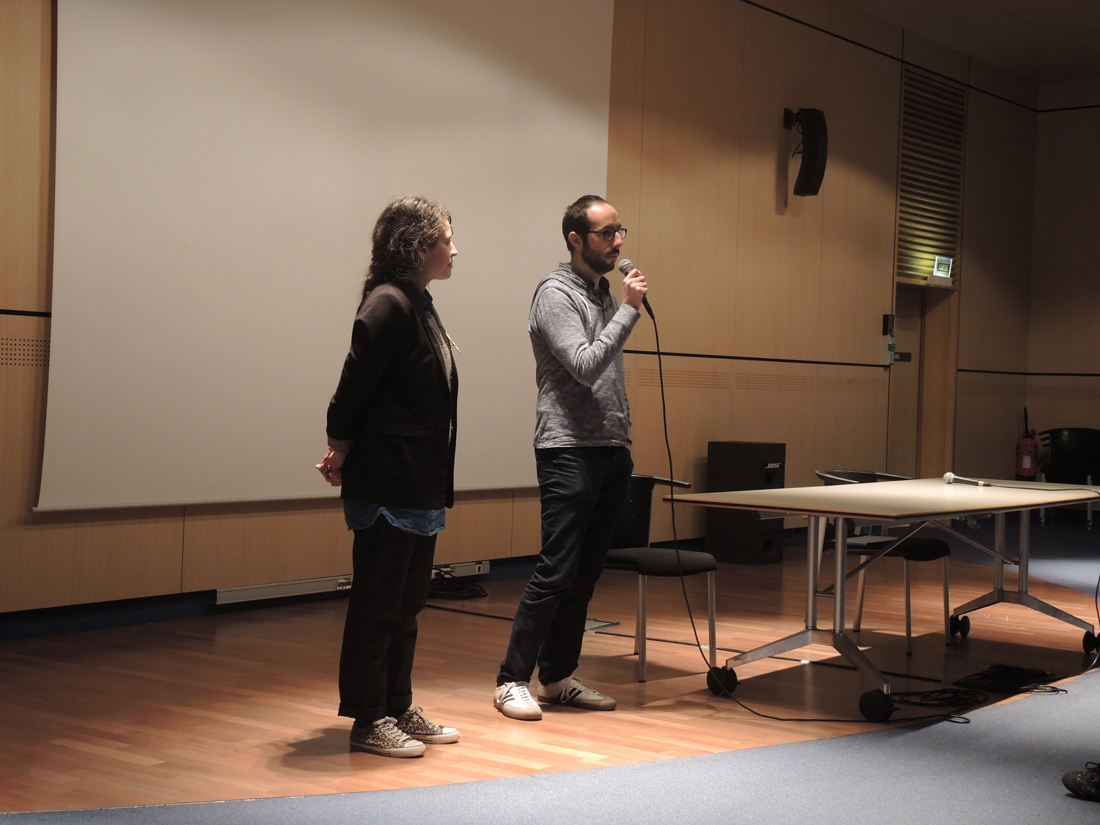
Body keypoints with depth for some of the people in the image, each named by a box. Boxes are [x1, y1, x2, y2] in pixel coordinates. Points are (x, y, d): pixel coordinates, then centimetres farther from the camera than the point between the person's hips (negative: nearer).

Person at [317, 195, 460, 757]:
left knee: (406, 604, 16)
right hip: (387, 484, -10)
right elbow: (354, 388, -17)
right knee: (377, 605, 1)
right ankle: (369, 721, 10)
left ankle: (399, 711, 26)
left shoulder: (417, 305, 14)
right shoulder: (388, 305, -16)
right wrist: (341, 452, -5)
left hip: (419, 484, 10)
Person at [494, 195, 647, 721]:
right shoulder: (556, 293, -8)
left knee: (586, 573, 9)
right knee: (556, 572, -10)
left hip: (610, 453, 8)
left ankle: (558, 677, 17)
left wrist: (623, 438, 17)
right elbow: (585, 366, -20)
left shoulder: (604, 292, 18)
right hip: (569, 452, -8)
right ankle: (512, 680, -1)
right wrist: (628, 310, -15)